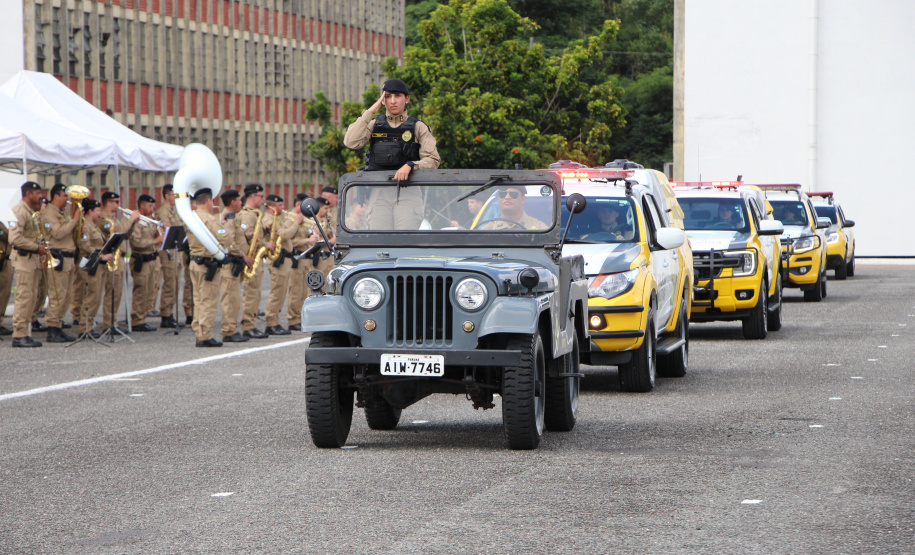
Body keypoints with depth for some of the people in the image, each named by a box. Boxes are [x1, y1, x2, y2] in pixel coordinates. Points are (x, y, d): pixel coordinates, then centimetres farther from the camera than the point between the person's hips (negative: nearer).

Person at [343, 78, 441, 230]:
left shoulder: (418, 127, 12)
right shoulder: (374, 125, 16)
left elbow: (433, 160, 2)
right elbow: (351, 142, -2)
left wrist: (410, 166, -17)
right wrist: (370, 112, -1)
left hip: (408, 193, -1)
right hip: (379, 193, 1)